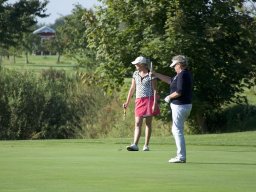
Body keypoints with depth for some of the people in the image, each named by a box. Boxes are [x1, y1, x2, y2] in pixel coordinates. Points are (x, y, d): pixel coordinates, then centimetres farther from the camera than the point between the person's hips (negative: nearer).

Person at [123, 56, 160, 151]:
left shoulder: (151, 75, -6)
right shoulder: (135, 74, 9)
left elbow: (154, 90, -8)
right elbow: (132, 88, 13)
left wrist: (155, 103, -15)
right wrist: (127, 102, 10)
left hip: (149, 100, -4)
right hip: (139, 100, 4)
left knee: (148, 123, 2)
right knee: (137, 123, -6)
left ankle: (146, 145, 6)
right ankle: (135, 145, -15)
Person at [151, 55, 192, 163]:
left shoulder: (182, 75, -18)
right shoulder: (184, 74, 16)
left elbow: (179, 92, -26)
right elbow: (170, 80, 29)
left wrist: (169, 97, -9)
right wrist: (156, 74, 30)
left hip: (180, 106, -11)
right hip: (186, 105, 11)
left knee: (177, 130, -6)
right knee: (176, 130, 17)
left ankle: (181, 157, -7)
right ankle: (181, 155, 18)